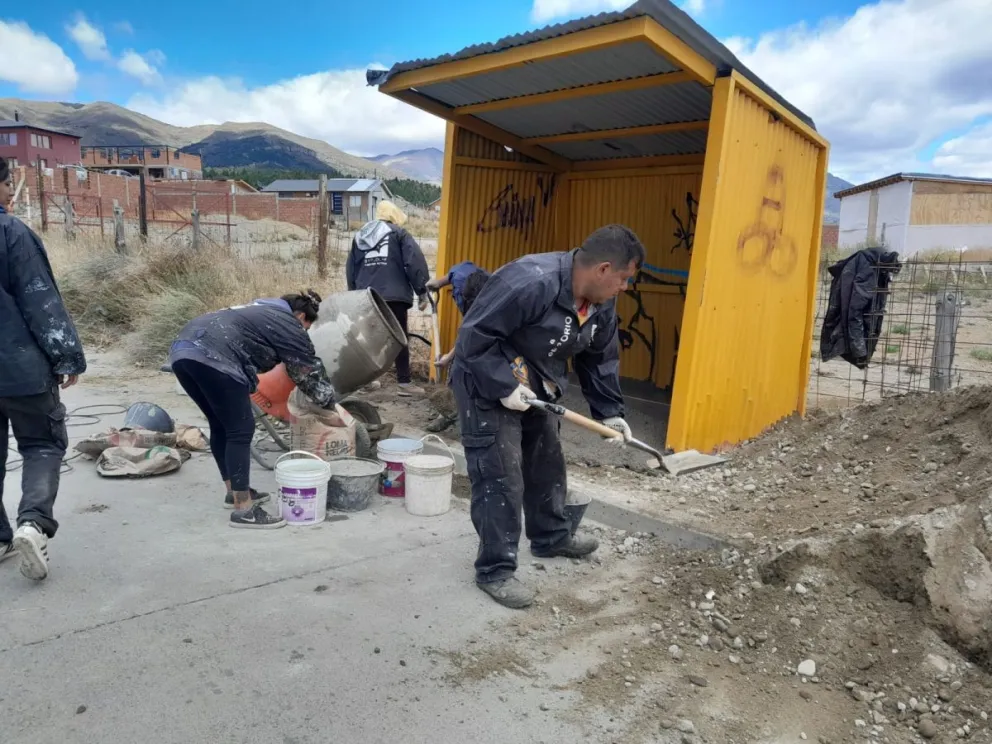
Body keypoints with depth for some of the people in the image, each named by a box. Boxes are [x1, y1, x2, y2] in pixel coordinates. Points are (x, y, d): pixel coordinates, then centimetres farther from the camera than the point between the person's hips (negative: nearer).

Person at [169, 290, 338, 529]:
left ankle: (235, 491, 31)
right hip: (212, 358, -10)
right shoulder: (289, 325, 9)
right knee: (241, 431, -3)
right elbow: (311, 370, 14)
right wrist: (331, 403, 25)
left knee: (221, 426, 20)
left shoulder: (262, 311, 34)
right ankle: (243, 510, 0)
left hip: (182, 351, 10)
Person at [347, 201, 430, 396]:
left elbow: (351, 269, 23)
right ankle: (405, 382, -4)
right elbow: (414, 262, -7)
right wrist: (422, 291, -5)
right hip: (394, 295, -5)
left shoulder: (360, 236, 21)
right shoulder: (399, 233, 4)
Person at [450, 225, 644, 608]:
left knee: (547, 463, 20)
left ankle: (551, 537, 41)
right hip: (487, 385, -9)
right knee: (500, 477, -8)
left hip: (537, 389, 9)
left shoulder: (602, 302, -4)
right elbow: (475, 336, -29)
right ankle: (494, 570, 7)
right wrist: (505, 386, -28)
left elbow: (599, 359, 9)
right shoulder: (530, 283, -33)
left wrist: (609, 411, 6)